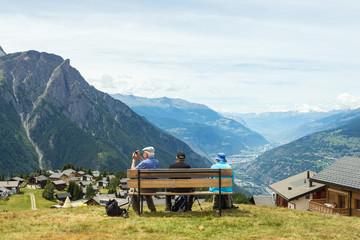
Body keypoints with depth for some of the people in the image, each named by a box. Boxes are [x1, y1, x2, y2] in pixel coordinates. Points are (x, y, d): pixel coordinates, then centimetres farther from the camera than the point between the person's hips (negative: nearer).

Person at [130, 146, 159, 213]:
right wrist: (139, 157, 21)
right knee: (147, 192, 39)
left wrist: (134, 159, 5)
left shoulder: (144, 163, -18)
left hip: (145, 187, -7)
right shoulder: (156, 161, 4)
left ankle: (136, 209, 23)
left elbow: (133, 170, -6)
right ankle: (152, 208, 35)